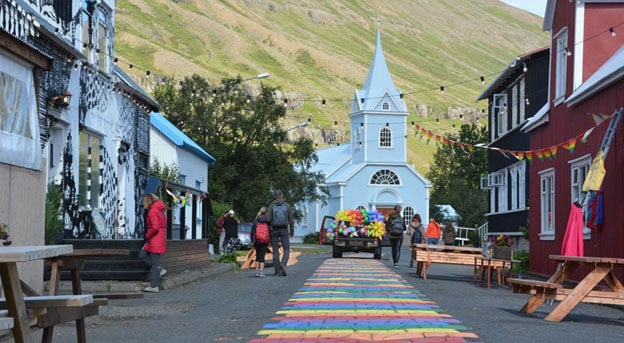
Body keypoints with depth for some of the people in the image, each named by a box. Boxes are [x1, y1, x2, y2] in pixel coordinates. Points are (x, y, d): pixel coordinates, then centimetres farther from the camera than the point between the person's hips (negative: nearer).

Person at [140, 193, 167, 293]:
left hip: (155, 240, -10)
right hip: (160, 239, 10)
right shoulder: (159, 210, 12)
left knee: (154, 264, -3)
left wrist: (147, 235, -9)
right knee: (142, 254, 19)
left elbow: (155, 227, -26)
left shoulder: (152, 211, -17)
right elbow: (164, 223, 18)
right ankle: (160, 270, 15)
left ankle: (155, 286, 2)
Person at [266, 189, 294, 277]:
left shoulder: (271, 206, -2)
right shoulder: (287, 205, 1)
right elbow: (291, 219, 3)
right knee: (286, 250, 6)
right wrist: (292, 231, 14)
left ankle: (277, 270, 5)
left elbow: (268, 219, -9)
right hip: (284, 230, 0)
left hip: (274, 230, 0)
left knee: (275, 251, 7)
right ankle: (283, 264, -21)